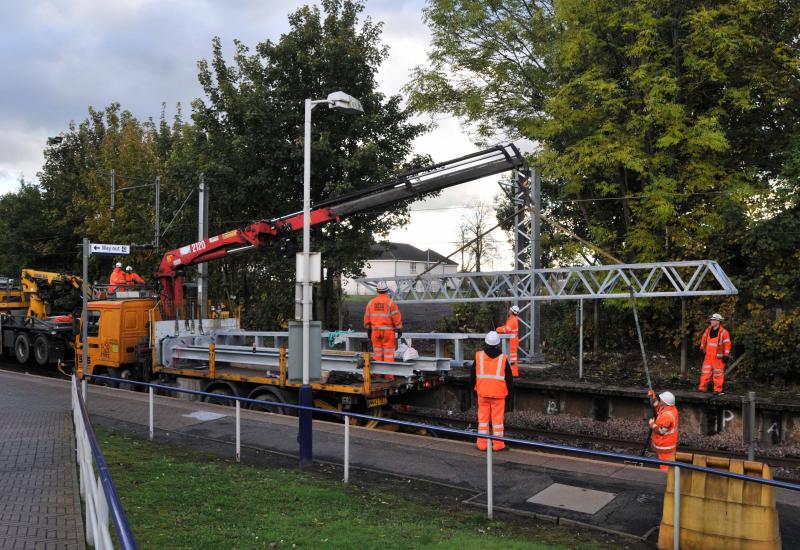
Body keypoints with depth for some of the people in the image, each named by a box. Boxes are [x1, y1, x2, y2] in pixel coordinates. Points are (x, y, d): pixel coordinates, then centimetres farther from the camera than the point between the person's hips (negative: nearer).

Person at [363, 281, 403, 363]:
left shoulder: (371, 302, 5)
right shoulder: (390, 302, -8)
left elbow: (367, 317, 10)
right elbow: (396, 317, -9)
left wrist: (368, 330, 18)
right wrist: (399, 329, -2)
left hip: (375, 331, 4)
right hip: (388, 331, -4)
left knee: (377, 351, 11)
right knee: (388, 352, 0)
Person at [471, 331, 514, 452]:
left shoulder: (478, 356, -2)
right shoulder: (503, 358, -7)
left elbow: (473, 374, 7)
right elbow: (508, 377, 0)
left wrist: (474, 387, 20)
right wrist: (510, 389, 15)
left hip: (482, 392, 2)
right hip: (498, 392, -2)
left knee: (483, 417, 8)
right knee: (498, 418, 4)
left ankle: (482, 444, 11)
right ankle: (498, 445, 8)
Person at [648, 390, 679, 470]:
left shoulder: (666, 415, -33)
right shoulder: (672, 408, -4)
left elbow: (660, 430, -26)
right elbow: (658, 407, 11)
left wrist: (652, 424, -12)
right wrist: (653, 397, 0)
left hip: (665, 445, -10)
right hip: (670, 442, 10)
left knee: (665, 466, 3)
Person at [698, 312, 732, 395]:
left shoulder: (723, 332, -12)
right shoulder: (708, 330, 5)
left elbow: (727, 344, -10)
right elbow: (704, 339, 20)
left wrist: (726, 355, -11)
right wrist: (702, 349, 22)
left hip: (718, 357, -5)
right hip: (708, 356, 5)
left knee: (718, 374, 3)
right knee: (705, 372, 7)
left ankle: (718, 390, 12)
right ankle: (703, 387, 13)